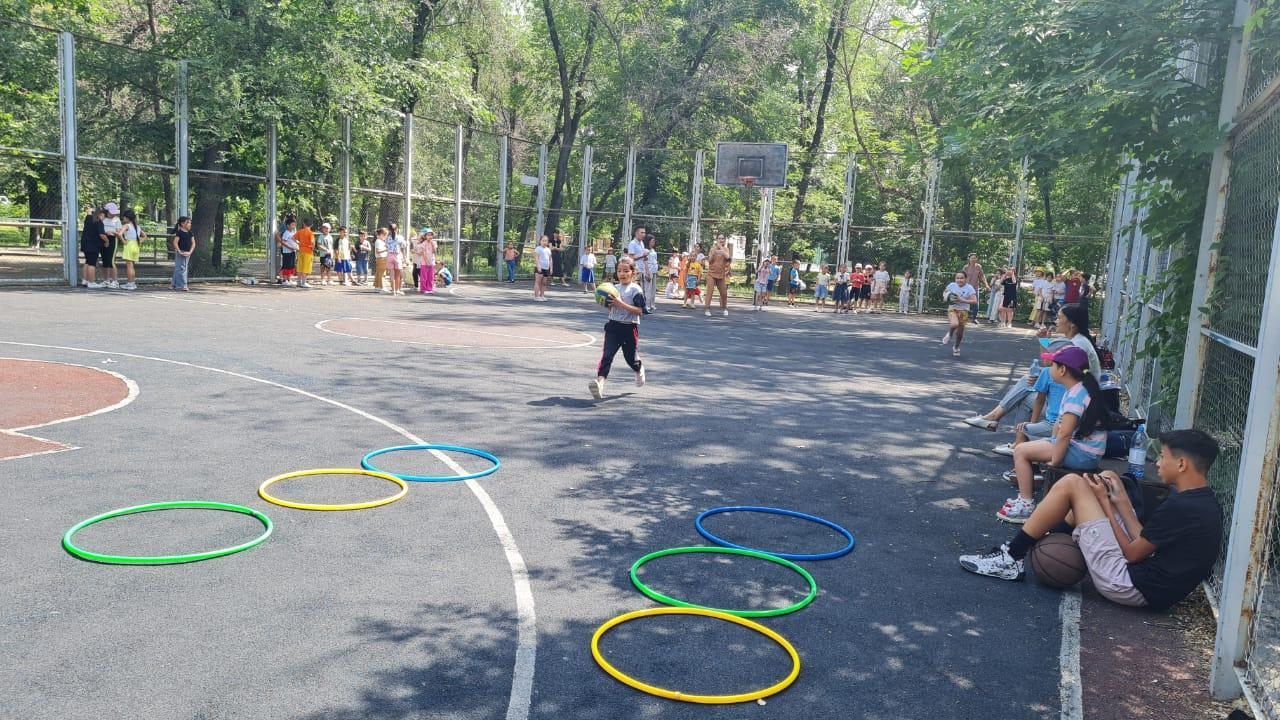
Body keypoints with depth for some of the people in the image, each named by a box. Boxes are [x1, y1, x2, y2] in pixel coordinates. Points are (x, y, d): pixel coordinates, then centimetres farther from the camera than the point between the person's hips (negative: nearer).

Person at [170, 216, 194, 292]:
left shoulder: (190, 233, 10)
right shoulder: (179, 232, -9)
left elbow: (193, 243, 9)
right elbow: (175, 242, -14)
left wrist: (190, 252, -4)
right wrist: (180, 252, -18)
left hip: (187, 253, 7)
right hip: (180, 253, -7)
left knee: (178, 269, 14)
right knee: (181, 269, -8)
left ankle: (174, 284, 22)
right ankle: (182, 285, -10)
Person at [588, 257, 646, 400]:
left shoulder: (636, 290, -8)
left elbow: (640, 311, -18)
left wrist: (621, 304, -23)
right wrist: (609, 304, -6)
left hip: (629, 328, -3)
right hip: (613, 326, 3)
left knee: (631, 358, 13)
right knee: (607, 355, -14)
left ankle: (639, 369, 47)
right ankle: (600, 383, -26)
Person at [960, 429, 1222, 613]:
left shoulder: (1179, 507, -22)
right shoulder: (1204, 501, 7)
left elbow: (1132, 553, -12)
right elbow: (1144, 542, 7)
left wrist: (1105, 503, -4)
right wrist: (1121, 501, 7)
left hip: (1127, 584, -10)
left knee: (1072, 483, -11)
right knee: (1101, 483, 18)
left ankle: (1010, 558, -3)